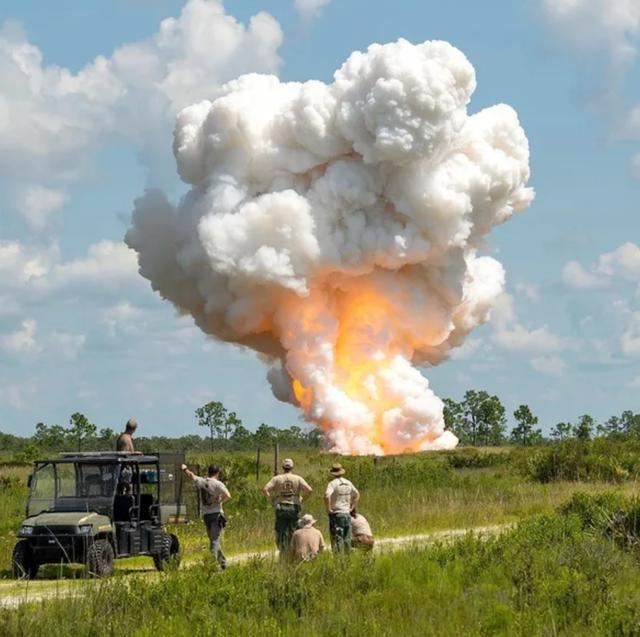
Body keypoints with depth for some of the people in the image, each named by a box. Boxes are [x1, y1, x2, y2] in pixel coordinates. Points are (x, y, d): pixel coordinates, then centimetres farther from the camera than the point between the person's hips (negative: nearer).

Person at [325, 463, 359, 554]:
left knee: (337, 538, -6)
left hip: (336, 514, -5)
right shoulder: (348, 483, 9)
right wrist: (352, 507, 21)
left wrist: (328, 509, -15)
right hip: (347, 514, 5)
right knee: (347, 539, 11)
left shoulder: (333, 483, -10)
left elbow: (327, 496, -26)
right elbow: (357, 495, 21)